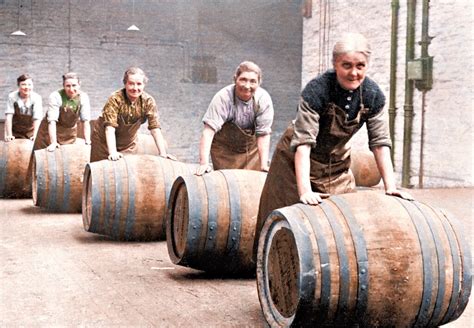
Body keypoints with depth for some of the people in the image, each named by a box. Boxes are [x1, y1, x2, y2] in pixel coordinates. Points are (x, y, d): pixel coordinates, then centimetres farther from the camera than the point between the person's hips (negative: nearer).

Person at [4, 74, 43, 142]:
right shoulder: (12, 96, -13)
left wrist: (35, 136, -31)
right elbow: (8, 116, -16)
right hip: (16, 133, 1)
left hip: (31, 132, 0)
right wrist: (9, 135, -22)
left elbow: (37, 119, -22)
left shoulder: (37, 98, -16)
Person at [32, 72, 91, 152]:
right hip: (50, 132, -3)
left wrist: (87, 142, -18)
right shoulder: (55, 96, -24)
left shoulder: (83, 97, -14)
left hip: (70, 134, 3)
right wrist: (53, 143, -33)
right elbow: (52, 121, -27)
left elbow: (85, 121, -12)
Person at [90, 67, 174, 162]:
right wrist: (113, 152, -44)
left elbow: (155, 129, -17)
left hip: (128, 144, 3)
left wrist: (163, 153, -26)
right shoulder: (115, 99, -25)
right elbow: (110, 127, -32)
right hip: (104, 141, -3)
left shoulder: (148, 101, -15)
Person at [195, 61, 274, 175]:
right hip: (224, 148, -2)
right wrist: (204, 163, -41)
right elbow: (209, 131, -32)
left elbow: (263, 134, -15)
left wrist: (264, 166, -19)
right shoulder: (223, 97, -27)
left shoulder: (263, 99, -19)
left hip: (251, 147, 2)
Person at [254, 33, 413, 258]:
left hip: (338, 163, 5)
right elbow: (303, 142, -34)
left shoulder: (373, 95, -16)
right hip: (297, 161, -4)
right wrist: (305, 190, -43)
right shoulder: (316, 90, -30)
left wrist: (390, 187, -18)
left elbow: (380, 142, -11)